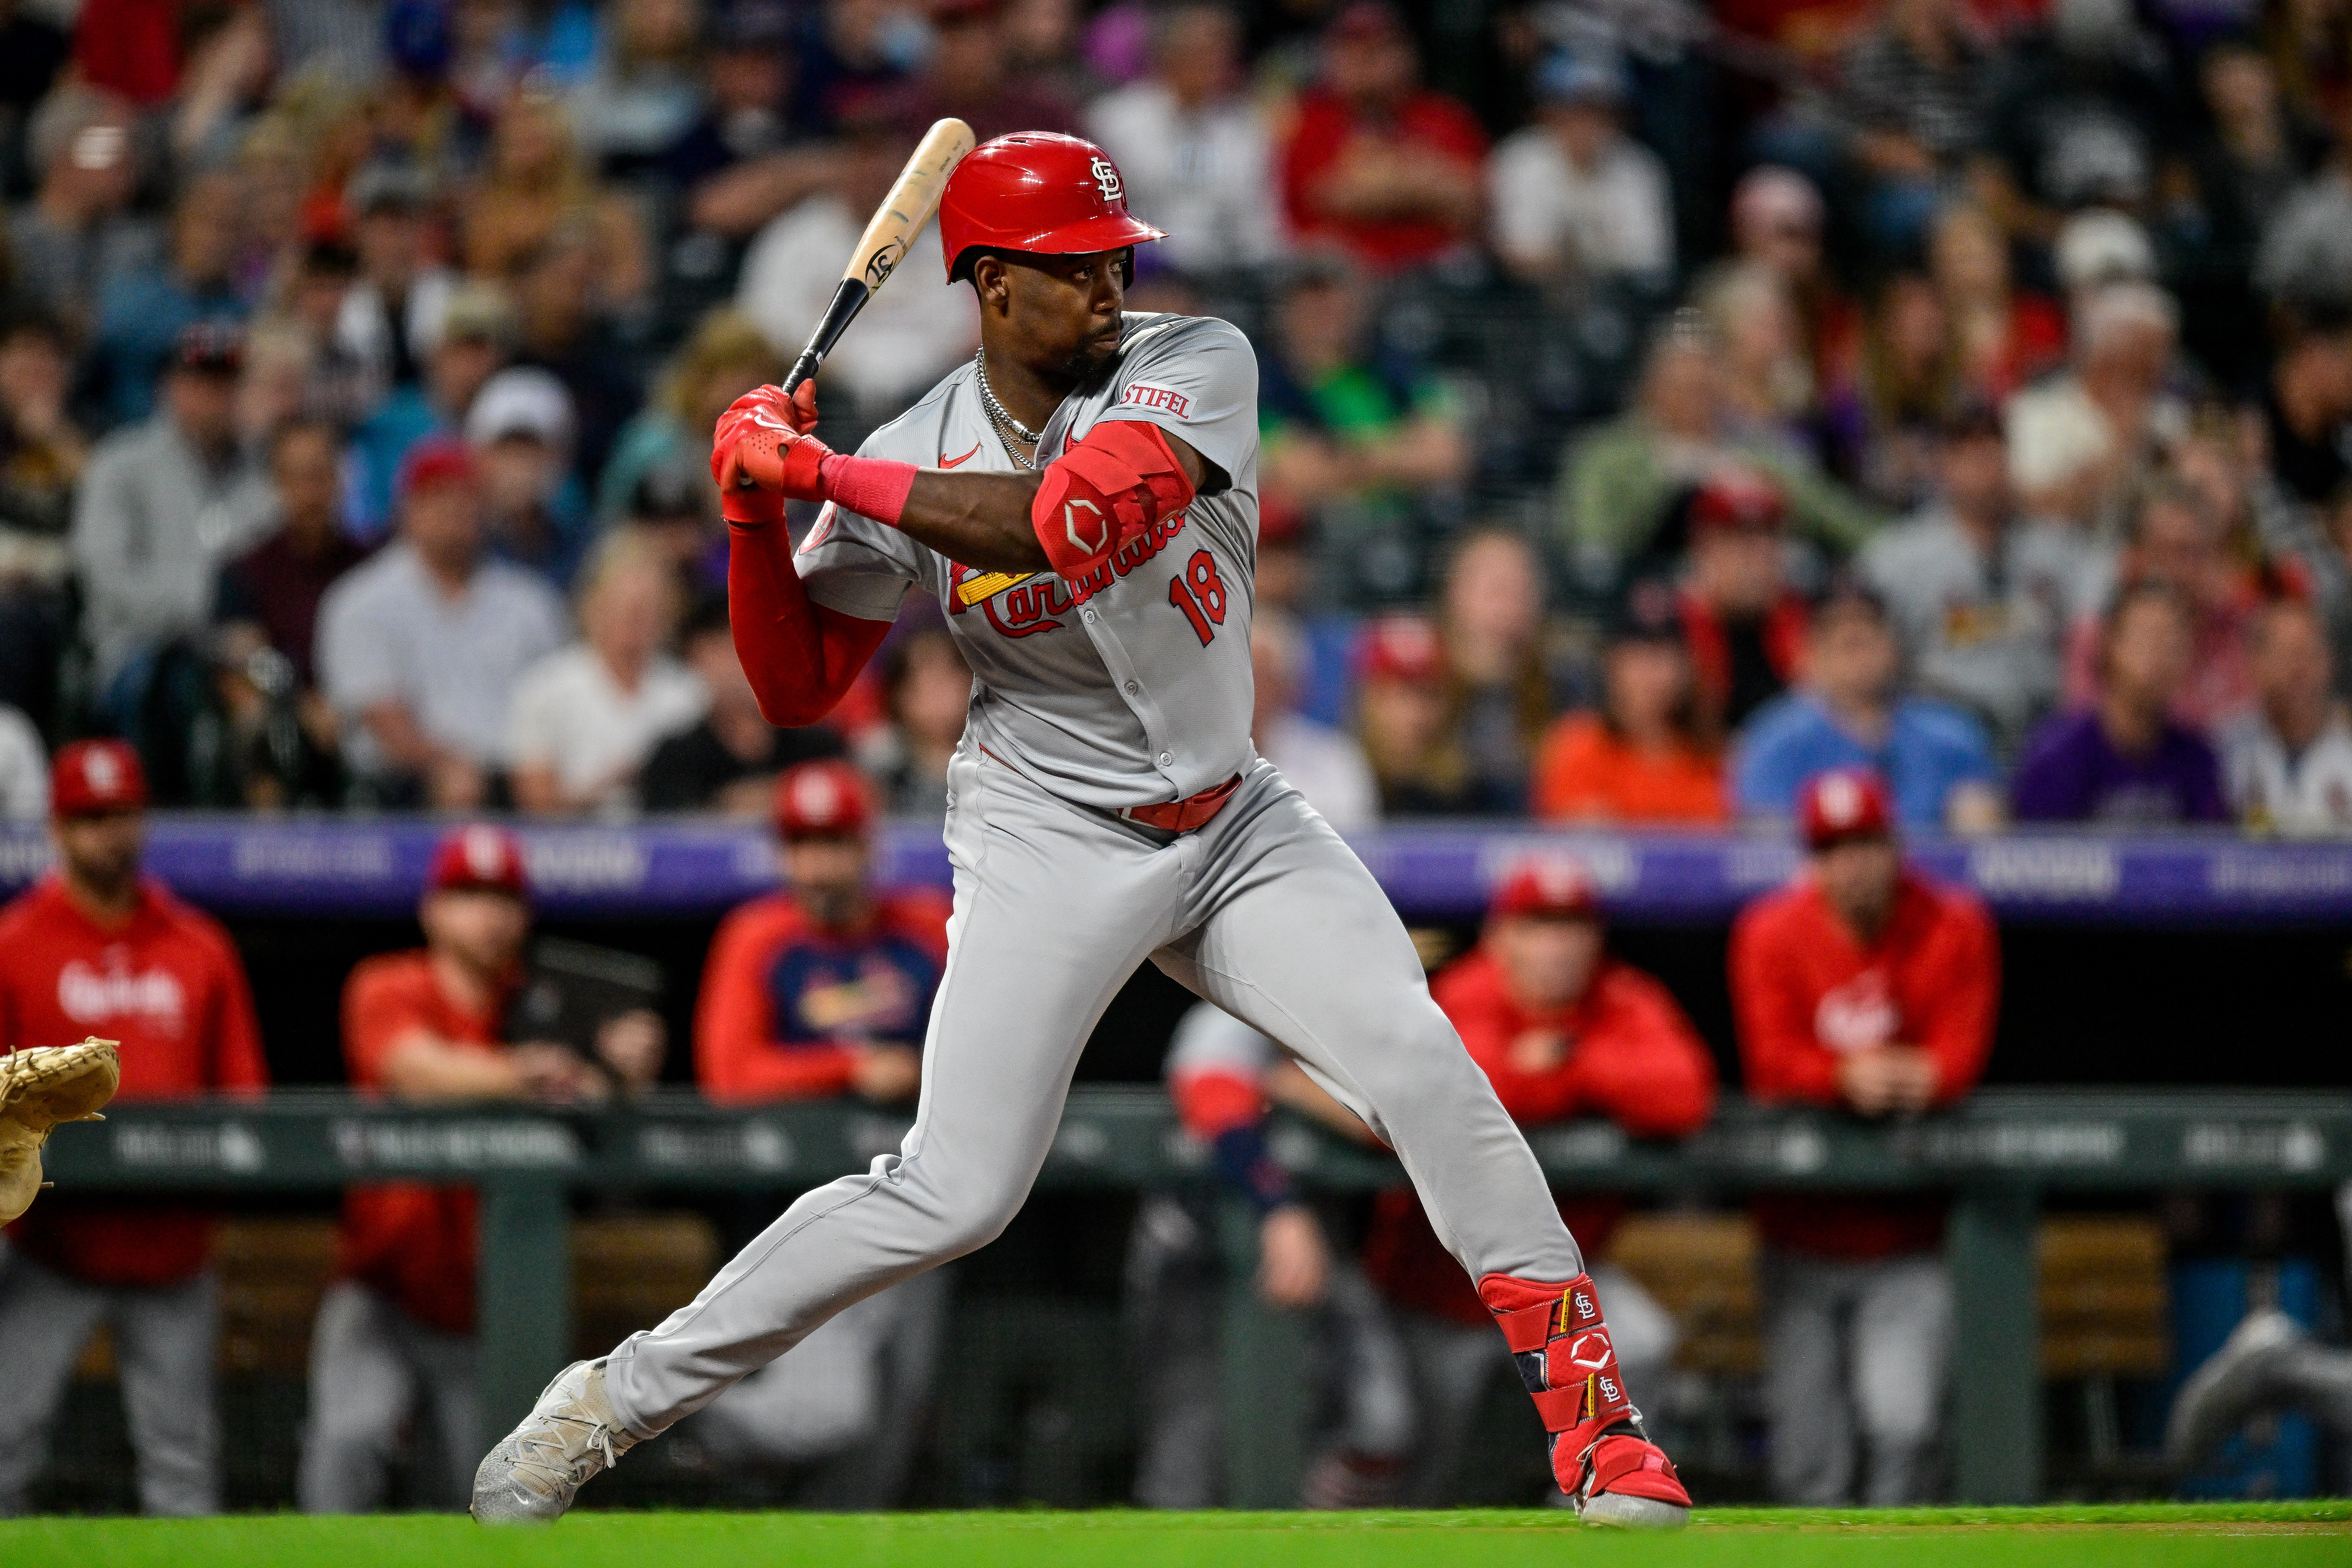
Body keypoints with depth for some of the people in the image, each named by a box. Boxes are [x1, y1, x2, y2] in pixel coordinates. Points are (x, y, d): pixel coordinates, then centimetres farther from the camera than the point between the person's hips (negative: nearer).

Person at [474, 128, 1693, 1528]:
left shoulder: (1198, 366, -10)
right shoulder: (912, 459, -6)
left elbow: (1077, 519, -28)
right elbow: (802, 688, 0)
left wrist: (827, 476, -26)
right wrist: (761, 517, -17)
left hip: (1236, 824, 2)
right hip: (1051, 847, -2)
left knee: (1421, 1064, -16)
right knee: (956, 1193, -11)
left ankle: (1592, 1415, -8)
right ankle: (616, 1401, 0)